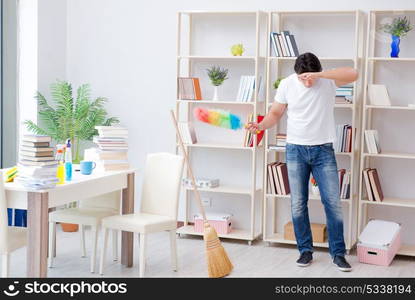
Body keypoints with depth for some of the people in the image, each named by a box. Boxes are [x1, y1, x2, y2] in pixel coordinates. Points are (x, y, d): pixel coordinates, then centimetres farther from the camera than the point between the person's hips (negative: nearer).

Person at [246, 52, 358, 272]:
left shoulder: (328, 80, -9)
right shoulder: (287, 84, -3)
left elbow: (353, 74, -28)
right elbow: (275, 113, 5)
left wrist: (318, 75, -34)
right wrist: (261, 125, -15)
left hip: (323, 149, -1)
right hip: (296, 149, 2)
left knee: (333, 203, -1)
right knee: (298, 204, 4)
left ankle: (338, 253, 10)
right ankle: (305, 251, 18)